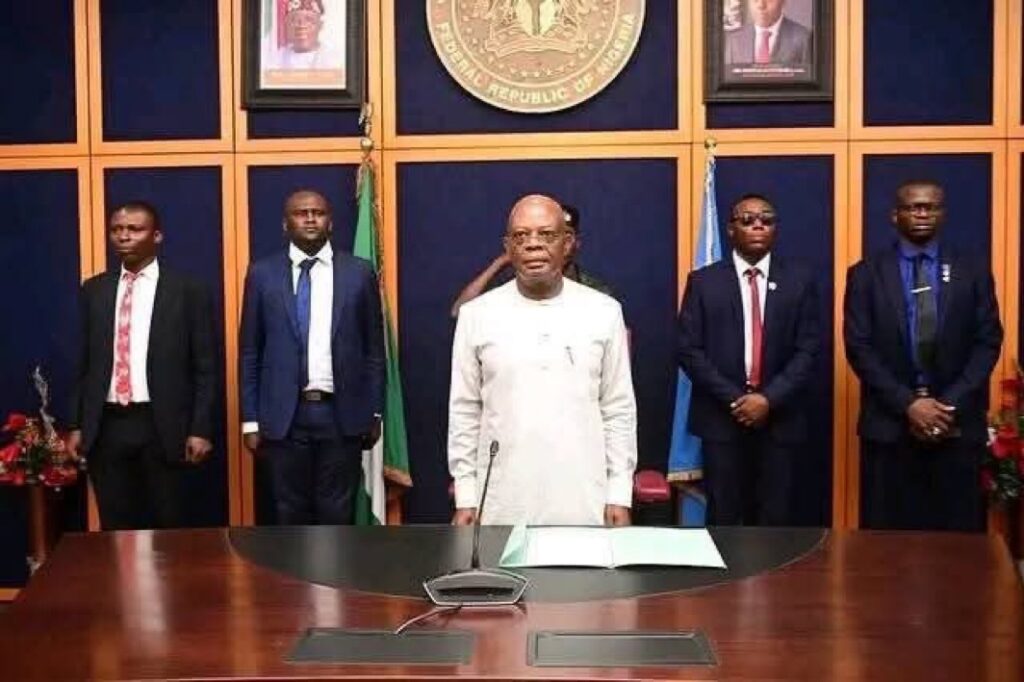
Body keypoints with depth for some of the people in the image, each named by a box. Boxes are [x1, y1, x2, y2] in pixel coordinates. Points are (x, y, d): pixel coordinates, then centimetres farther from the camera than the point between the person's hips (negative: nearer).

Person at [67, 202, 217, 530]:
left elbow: (205, 368, -2)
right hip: (106, 426, 3)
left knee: (168, 527, 5)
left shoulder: (188, 291, -1)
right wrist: (76, 425, 9)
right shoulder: (94, 290, 10)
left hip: (161, 426, -3)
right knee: (115, 528, 9)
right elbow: (84, 363, 13)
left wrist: (201, 429, -7)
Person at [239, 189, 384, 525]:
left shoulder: (358, 273, 3)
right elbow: (249, 352, 5)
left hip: (342, 413, 0)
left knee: (337, 512, 6)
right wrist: (250, 419, 2)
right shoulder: (262, 274, 4)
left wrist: (375, 412, 6)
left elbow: (374, 348, 7)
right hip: (284, 415, 0)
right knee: (290, 512, 9)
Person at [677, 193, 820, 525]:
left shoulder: (800, 280, 5)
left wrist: (769, 398, -11)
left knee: (775, 519, 4)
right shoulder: (703, 281, 3)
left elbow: (809, 349, 0)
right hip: (721, 416, -1)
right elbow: (689, 350, -2)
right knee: (723, 517, 4)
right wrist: (733, 399, -10)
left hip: (780, 418, 1)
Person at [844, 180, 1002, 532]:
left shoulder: (974, 274, 9)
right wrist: (908, 404, -12)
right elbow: (859, 348, -2)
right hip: (889, 424, -1)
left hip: (958, 424, 1)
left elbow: (988, 343, 3)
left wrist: (950, 404, -9)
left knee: (956, 536, 3)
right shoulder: (865, 274, 5)